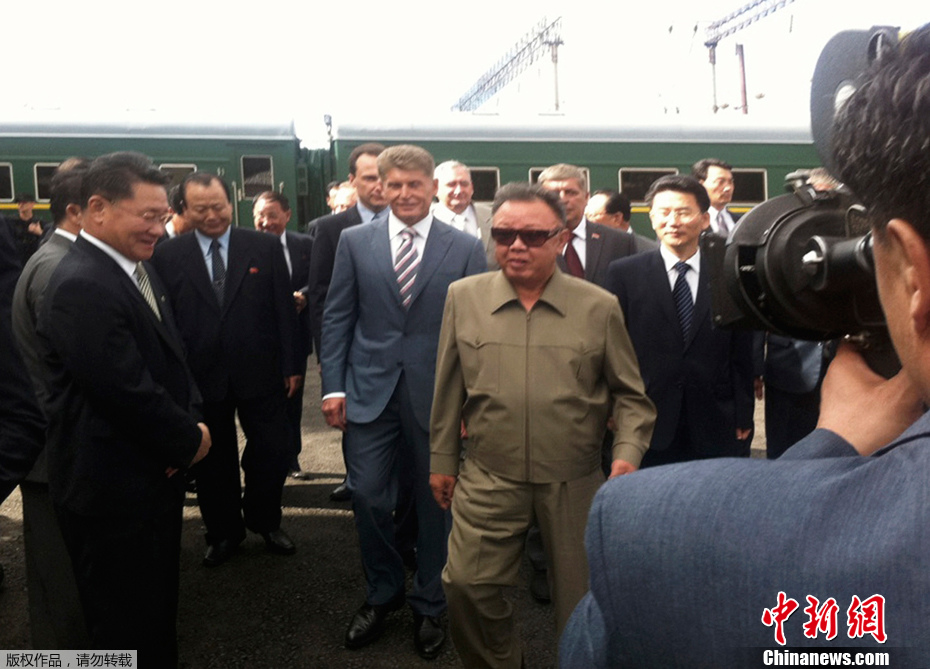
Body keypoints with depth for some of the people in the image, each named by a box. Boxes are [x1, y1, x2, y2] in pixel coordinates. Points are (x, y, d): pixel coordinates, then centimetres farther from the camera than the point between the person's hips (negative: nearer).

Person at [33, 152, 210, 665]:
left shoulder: (136, 266, 6)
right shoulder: (82, 287, -25)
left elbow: (169, 354, 13)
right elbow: (128, 391, -27)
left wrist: (187, 422, -3)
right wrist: (188, 440, -11)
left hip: (152, 474, 9)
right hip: (114, 492, -9)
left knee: (157, 607, 25)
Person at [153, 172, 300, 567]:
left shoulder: (265, 247, 0)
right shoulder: (167, 256, 0)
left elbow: (284, 311, 1)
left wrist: (290, 366, -1)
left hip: (260, 372, 0)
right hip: (201, 377, 0)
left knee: (273, 453, 7)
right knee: (212, 461, 13)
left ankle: (264, 521, 33)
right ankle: (224, 532, 34)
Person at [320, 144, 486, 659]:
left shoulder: (466, 249, -1)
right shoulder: (354, 241, 4)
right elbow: (337, 318, 4)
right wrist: (333, 386, -2)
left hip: (437, 395, 0)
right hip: (370, 393, 1)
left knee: (434, 502, 12)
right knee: (369, 499, 5)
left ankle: (428, 606, 33)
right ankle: (382, 593, 32)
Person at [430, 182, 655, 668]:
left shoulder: (599, 307, -5)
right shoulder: (463, 297, -1)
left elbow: (630, 395, 3)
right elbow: (449, 388, 5)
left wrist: (628, 454, -11)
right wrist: (442, 459, 8)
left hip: (576, 482, 0)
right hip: (488, 479, 1)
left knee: (583, 601, 13)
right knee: (465, 585, -1)